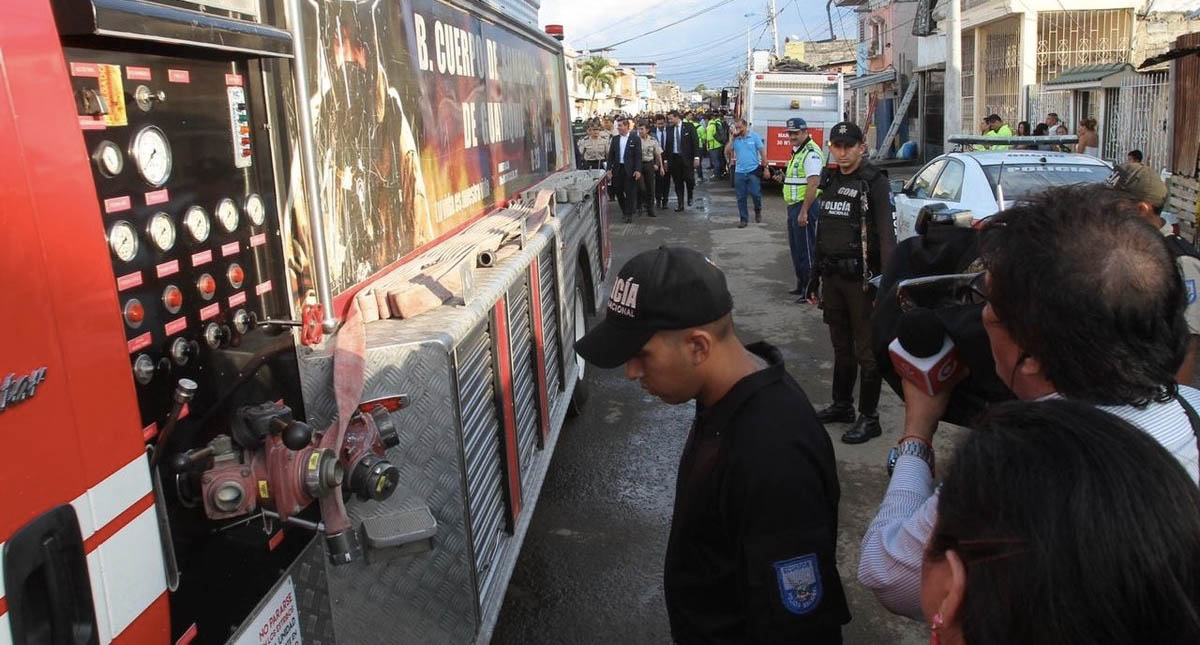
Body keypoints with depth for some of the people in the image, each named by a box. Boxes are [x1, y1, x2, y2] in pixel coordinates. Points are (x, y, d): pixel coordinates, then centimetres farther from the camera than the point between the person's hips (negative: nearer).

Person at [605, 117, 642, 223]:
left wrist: (638, 170, -15)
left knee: (630, 192, 1)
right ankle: (624, 210, 28)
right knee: (617, 191, 8)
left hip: (630, 169, -4)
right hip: (617, 169, 4)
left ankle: (629, 214, 11)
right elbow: (611, 155, 8)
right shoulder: (615, 139, 8)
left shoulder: (635, 139, -4)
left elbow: (638, 156, -7)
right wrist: (609, 169, 0)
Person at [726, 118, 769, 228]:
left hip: (753, 171, -3)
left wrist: (765, 168, -3)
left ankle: (758, 211, 24)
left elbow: (762, 152, 0)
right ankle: (743, 219, 15)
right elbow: (727, 152, -4)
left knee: (756, 194, -5)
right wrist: (732, 138, -9)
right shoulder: (734, 139, 6)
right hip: (739, 172, 3)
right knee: (741, 198, 5)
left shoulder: (754, 136, -2)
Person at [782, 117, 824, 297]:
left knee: (806, 249, -6)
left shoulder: (811, 152, -16)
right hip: (794, 206, 10)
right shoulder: (797, 152, 17)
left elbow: (813, 184, -23)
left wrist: (803, 212, -25)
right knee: (796, 248, 16)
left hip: (804, 206, -10)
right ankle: (801, 285, 27)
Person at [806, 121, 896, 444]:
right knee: (840, 346, 18)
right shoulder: (830, 180, 12)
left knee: (866, 350, 0)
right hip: (833, 276, 7)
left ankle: (869, 418, 9)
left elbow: (886, 235, -17)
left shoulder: (874, 182, -10)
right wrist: (815, 275, 18)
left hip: (861, 278, -7)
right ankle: (841, 405, 32)